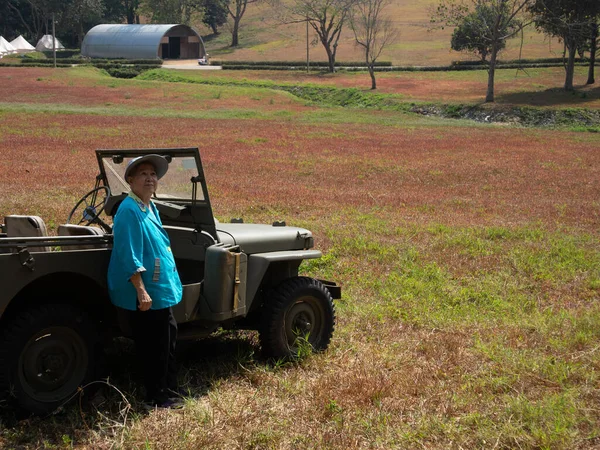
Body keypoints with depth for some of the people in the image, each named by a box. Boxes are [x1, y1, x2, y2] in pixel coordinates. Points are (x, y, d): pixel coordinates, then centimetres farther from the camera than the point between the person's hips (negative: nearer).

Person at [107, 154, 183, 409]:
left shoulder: (150, 208, 11)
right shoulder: (129, 211, -19)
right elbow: (129, 257, -24)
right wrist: (141, 291, -27)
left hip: (159, 291, 11)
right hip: (144, 295, -10)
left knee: (167, 340, 20)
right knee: (153, 348, 1)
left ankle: (168, 395, 32)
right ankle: (157, 399, 15)